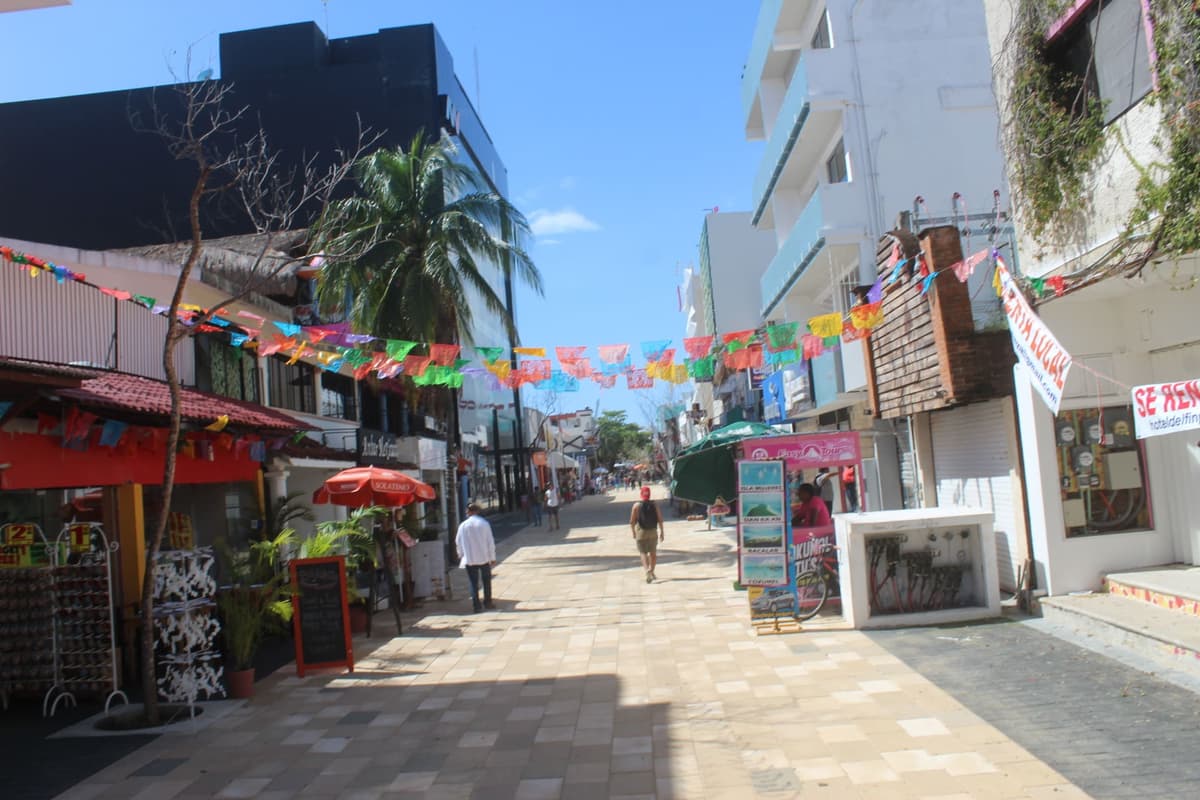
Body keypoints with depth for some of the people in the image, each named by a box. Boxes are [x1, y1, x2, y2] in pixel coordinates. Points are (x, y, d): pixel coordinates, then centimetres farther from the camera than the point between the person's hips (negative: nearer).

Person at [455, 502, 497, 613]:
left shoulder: (463, 525, -3)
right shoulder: (484, 523, -7)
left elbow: (458, 542, 4)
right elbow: (490, 542, -4)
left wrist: (462, 555, 18)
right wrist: (492, 558, 3)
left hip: (469, 559, 0)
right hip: (484, 558, 0)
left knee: (473, 583, 6)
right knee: (486, 581, 15)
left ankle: (476, 605, 3)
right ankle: (487, 602, 20)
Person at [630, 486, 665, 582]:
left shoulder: (637, 505, -7)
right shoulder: (654, 505, -2)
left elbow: (632, 521, -8)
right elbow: (660, 520, -5)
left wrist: (633, 533, 5)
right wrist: (661, 532, 3)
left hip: (641, 532, -2)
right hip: (653, 531, 2)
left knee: (643, 553, 1)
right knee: (653, 553, 18)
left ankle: (647, 571, -19)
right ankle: (652, 572, 24)